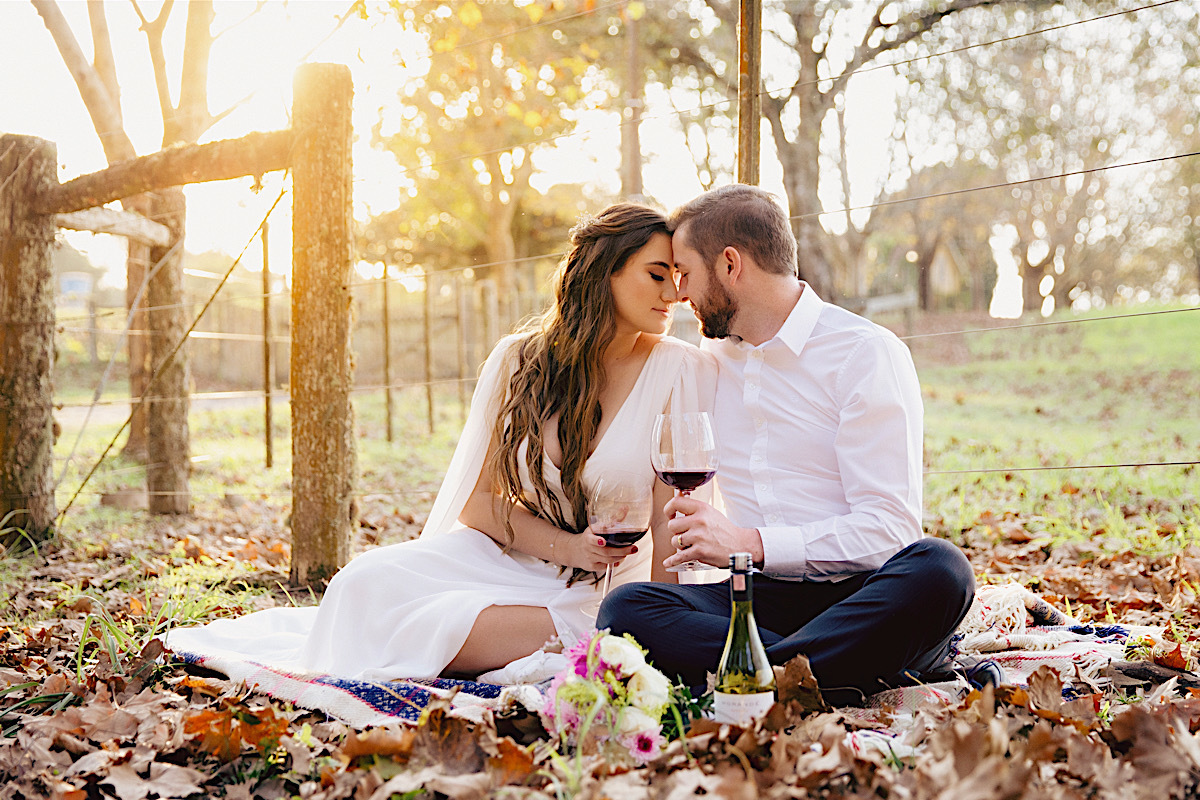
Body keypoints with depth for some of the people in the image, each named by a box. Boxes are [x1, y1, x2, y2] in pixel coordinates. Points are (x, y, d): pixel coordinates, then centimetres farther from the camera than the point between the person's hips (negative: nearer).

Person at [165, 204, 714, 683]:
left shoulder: (681, 372, -9)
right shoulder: (520, 360, -1)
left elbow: (670, 519, -10)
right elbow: (478, 502, -2)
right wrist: (567, 545, -17)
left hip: (594, 600, -3)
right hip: (507, 559, 3)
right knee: (371, 579, -23)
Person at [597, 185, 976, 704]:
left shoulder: (867, 353, -3)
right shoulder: (708, 362, 18)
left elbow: (889, 528, -11)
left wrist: (751, 543, -18)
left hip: (856, 593, -4)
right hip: (758, 597, 4)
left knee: (937, 569, -36)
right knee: (625, 608, -24)